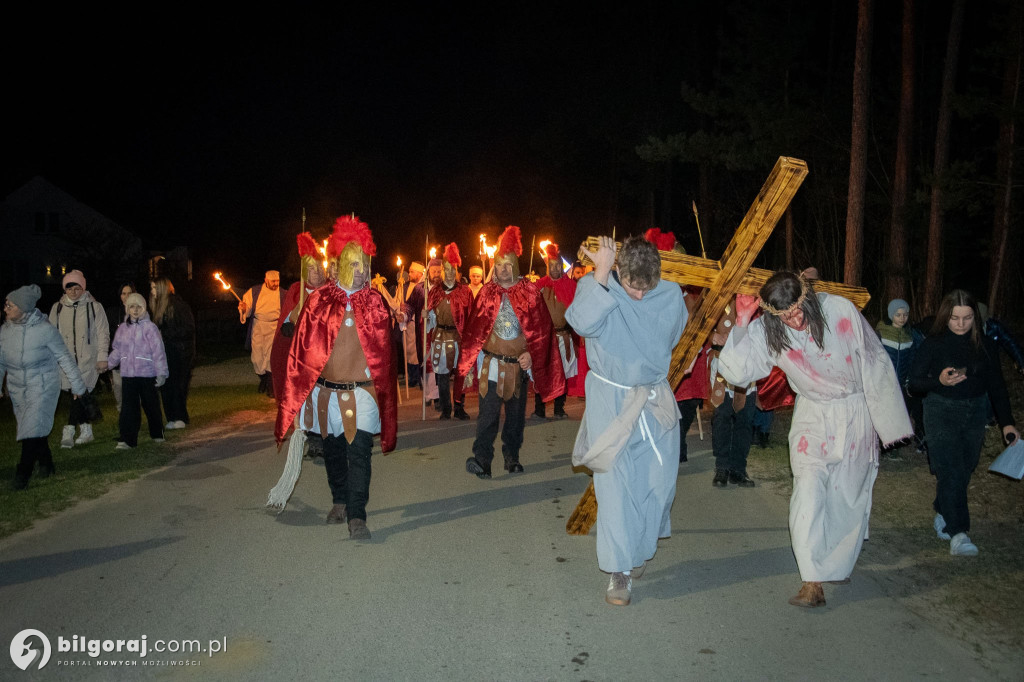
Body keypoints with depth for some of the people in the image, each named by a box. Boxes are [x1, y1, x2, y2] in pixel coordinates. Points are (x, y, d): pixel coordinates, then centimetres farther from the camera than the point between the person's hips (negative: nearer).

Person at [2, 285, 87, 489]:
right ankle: (46, 465, 31)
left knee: (32, 430, -11)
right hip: (17, 389, 5)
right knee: (36, 430, 14)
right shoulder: (5, 330, -1)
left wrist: (77, 385, -3)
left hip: (43, 388, -5)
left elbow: (64, 357, -7)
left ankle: (23, 473, -4)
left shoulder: (44, 329, -15)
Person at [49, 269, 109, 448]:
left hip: (88, 359, -3)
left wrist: (102, 357, -4)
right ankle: (86, 430, 12)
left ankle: (69, 430, -7)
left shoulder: (94, 306, 2)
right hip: (65, 359, 3)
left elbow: (103, 333, 2)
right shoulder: (57, 308, 11)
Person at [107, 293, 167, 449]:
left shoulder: (149, 327, -7)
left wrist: (161, 373, -10)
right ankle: (127, 439, -2)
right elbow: (117, 350, 18)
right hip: (128, 374, 4)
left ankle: (157, 434, 26)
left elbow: (158, 351, -8)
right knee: (129, 407, -1)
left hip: (147, 373, -4)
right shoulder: (122, 328, 8)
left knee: (150, 404, 9)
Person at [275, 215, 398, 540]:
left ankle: (356, 516, -3)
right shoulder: (318, 301, -2)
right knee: (332, 450, 16)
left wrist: (382, 389, 1)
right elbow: (302, 349, -1)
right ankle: (340, 502, 35)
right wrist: (301, 393, -3)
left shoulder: (376, 302, 0)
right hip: (326, 392, 2)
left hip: (363, 392, -1)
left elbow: (384, 352, 4)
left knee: (359, 452, -8)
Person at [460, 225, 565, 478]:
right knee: (487, 414, -9)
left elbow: (541, 326, 1)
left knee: (516, 414, 11)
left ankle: (512, 457, 26)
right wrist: (468, 367, -1)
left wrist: (531, 354, -10)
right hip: (491, 364, -1)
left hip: (519, 363, 1)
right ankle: (482, 460, -6)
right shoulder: (487, 292, 1)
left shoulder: (529, 291, 0)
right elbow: (473, 331, 2)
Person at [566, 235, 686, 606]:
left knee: (659, 481, 9)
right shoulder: (595, 286, -11)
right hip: (611, 399, -3)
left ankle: (641, 549, 35)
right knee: (615, 483, -5)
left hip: (657, 401, 4)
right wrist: (602, 272, -28)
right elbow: (584, 323, -31)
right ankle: (620, 571, 4)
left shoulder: (671, 295, -2)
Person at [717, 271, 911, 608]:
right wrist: (740, 326, -29)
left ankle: (838, 565, 29)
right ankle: (813, 583, -14)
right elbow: (736, 372, -20)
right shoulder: (766, 332, -15)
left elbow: (875, 365, -11)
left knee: (849, 495, 6)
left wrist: (890, 419, -5)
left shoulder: (841, 311, -20)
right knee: (809, 489, -16)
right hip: (813, 415, 1)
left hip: (855, 412, 0)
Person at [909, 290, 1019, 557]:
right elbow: (914, 383, -5)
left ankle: (942, 513, 30)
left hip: (975, 413, 4)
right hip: (941, 412, -3)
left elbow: (996, 386, 7)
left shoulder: (985, 345, 2)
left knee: (964, 470, 7)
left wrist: (1007, 423, 2)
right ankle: (957, 534, -12)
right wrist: (939, 381, -25)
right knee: (951, 471, -12)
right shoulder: (933, 344, -6)